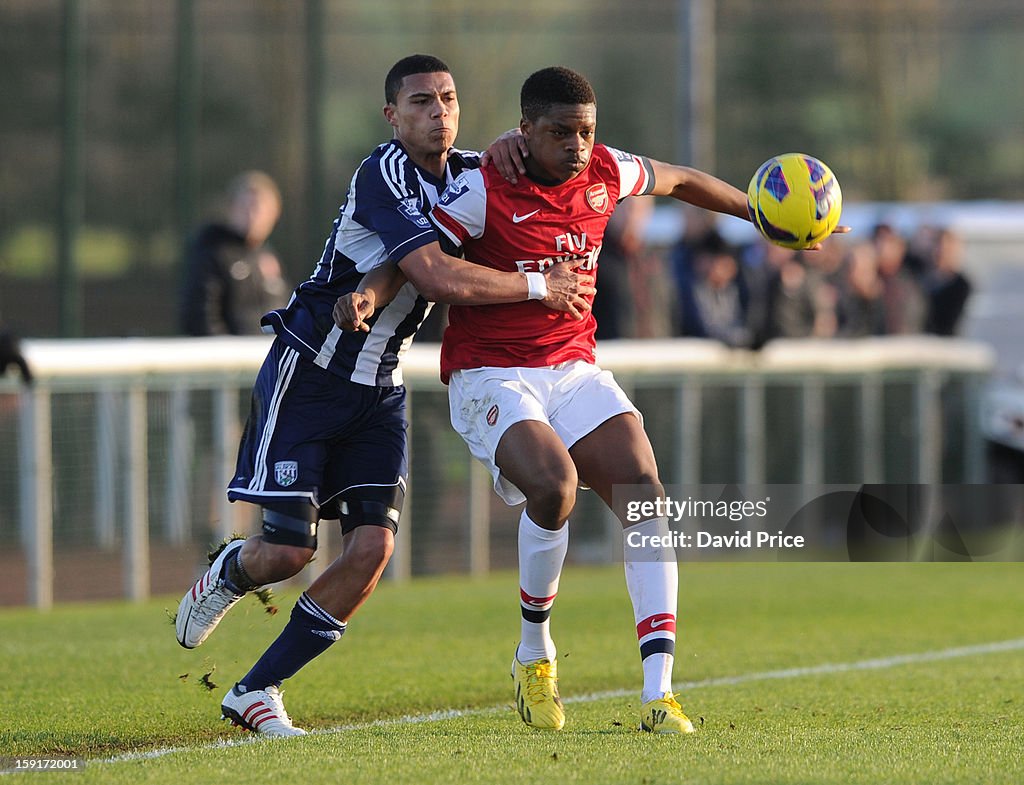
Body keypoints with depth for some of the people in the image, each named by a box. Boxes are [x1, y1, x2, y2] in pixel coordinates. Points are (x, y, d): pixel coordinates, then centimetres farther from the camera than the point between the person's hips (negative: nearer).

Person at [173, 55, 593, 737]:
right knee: (290, 551, -8)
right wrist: (538, 286, -25)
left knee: (374, 545, -10)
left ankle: (255, 692, 1)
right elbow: (438, 278, -33)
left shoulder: (469, 173, 1)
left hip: (380, 387, 6)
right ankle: (227, 575, 31)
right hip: (308, 373, -6)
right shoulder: (382, 176, -22)